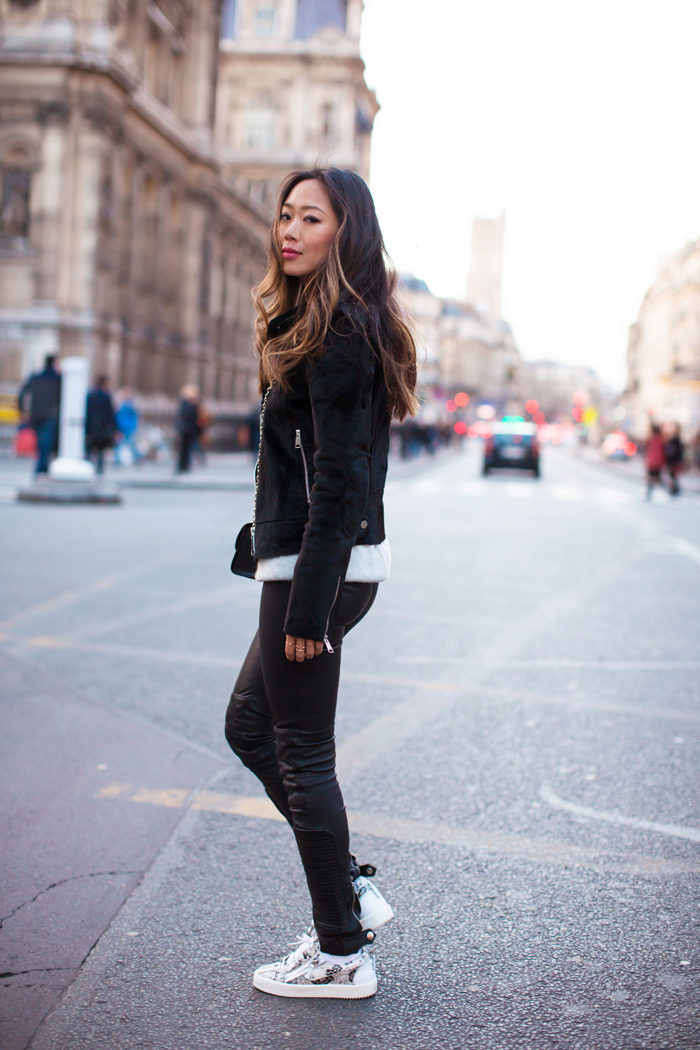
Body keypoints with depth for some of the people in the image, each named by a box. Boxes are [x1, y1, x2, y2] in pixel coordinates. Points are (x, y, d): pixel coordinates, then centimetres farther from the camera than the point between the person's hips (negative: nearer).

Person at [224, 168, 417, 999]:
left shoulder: (335, 333, -16)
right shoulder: (346, 324, 15)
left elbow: (336, 479, -21)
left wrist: (309, 602, -22)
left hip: (320, 565, -10)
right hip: (345, 559, 10)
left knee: (302, 756, 1)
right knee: (249, 725, 20)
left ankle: (342, 954, 15)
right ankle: (352, 889, 27)